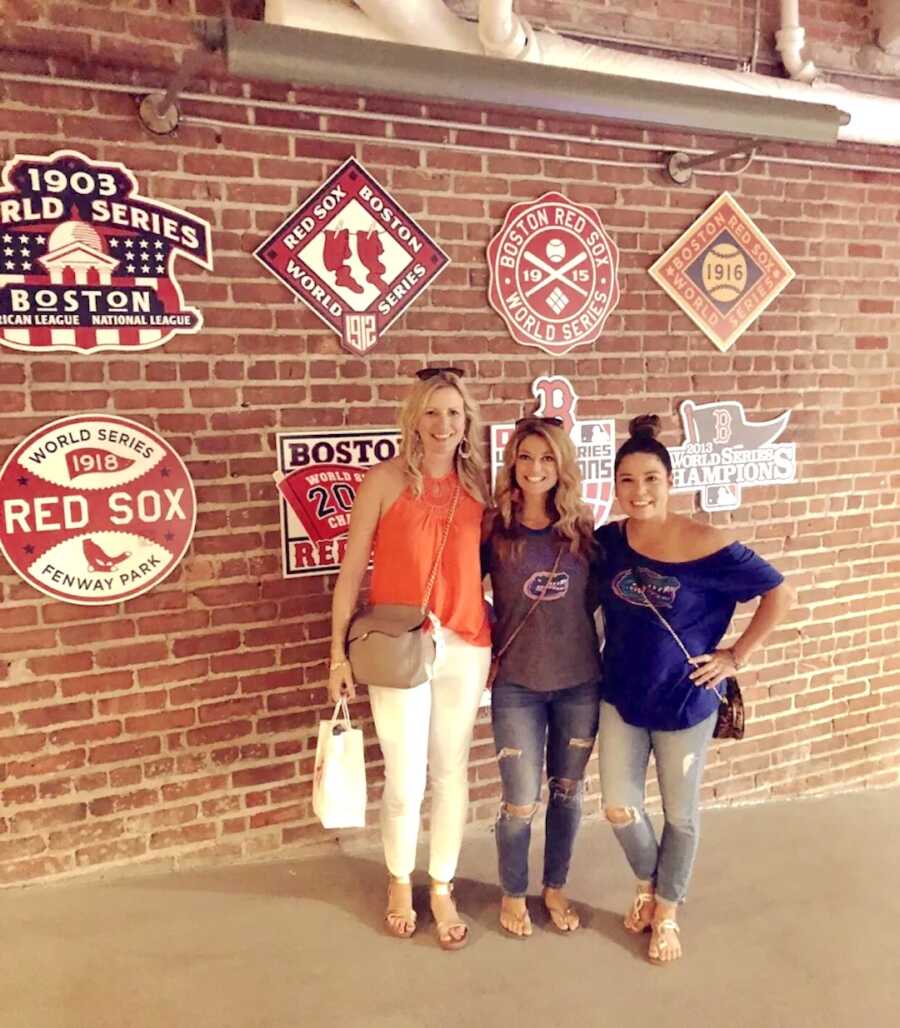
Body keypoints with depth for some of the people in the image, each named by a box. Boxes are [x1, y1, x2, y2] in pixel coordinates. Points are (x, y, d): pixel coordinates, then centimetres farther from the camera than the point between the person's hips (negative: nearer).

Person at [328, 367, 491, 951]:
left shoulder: (479, 484, 3)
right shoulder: (385, 480, -6)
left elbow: (489, 567, 9)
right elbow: (352, 570, -4)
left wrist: (497, 644, 7)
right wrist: (339, 652, -5)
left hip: (465, 648, 3)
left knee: (452, 773, 14)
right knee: (405, 781, 9)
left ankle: (443, 889, 35)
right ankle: (400, 882, 37)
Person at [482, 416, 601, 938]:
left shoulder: (584, 529, -4)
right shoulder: (494, 530, -8)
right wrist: (493, 641, -6)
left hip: (580, 684, 2)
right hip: (517, 687, -2)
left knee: (568, 792, 17)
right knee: (521, 804, 7)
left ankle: (557, 888, 41)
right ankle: (514, 894, 34)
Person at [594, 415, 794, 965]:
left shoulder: (705, 544, -20)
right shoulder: (607, 541, -7)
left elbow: (781, 593, -12)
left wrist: (737, 655, -11)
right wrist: (613, 653, 2)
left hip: (684, 701, -3)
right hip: (620, 696, 3)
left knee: (680, 813, 14)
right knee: (619, 807, 10)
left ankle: (667, 910, 39)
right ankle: (647, 882, 41)